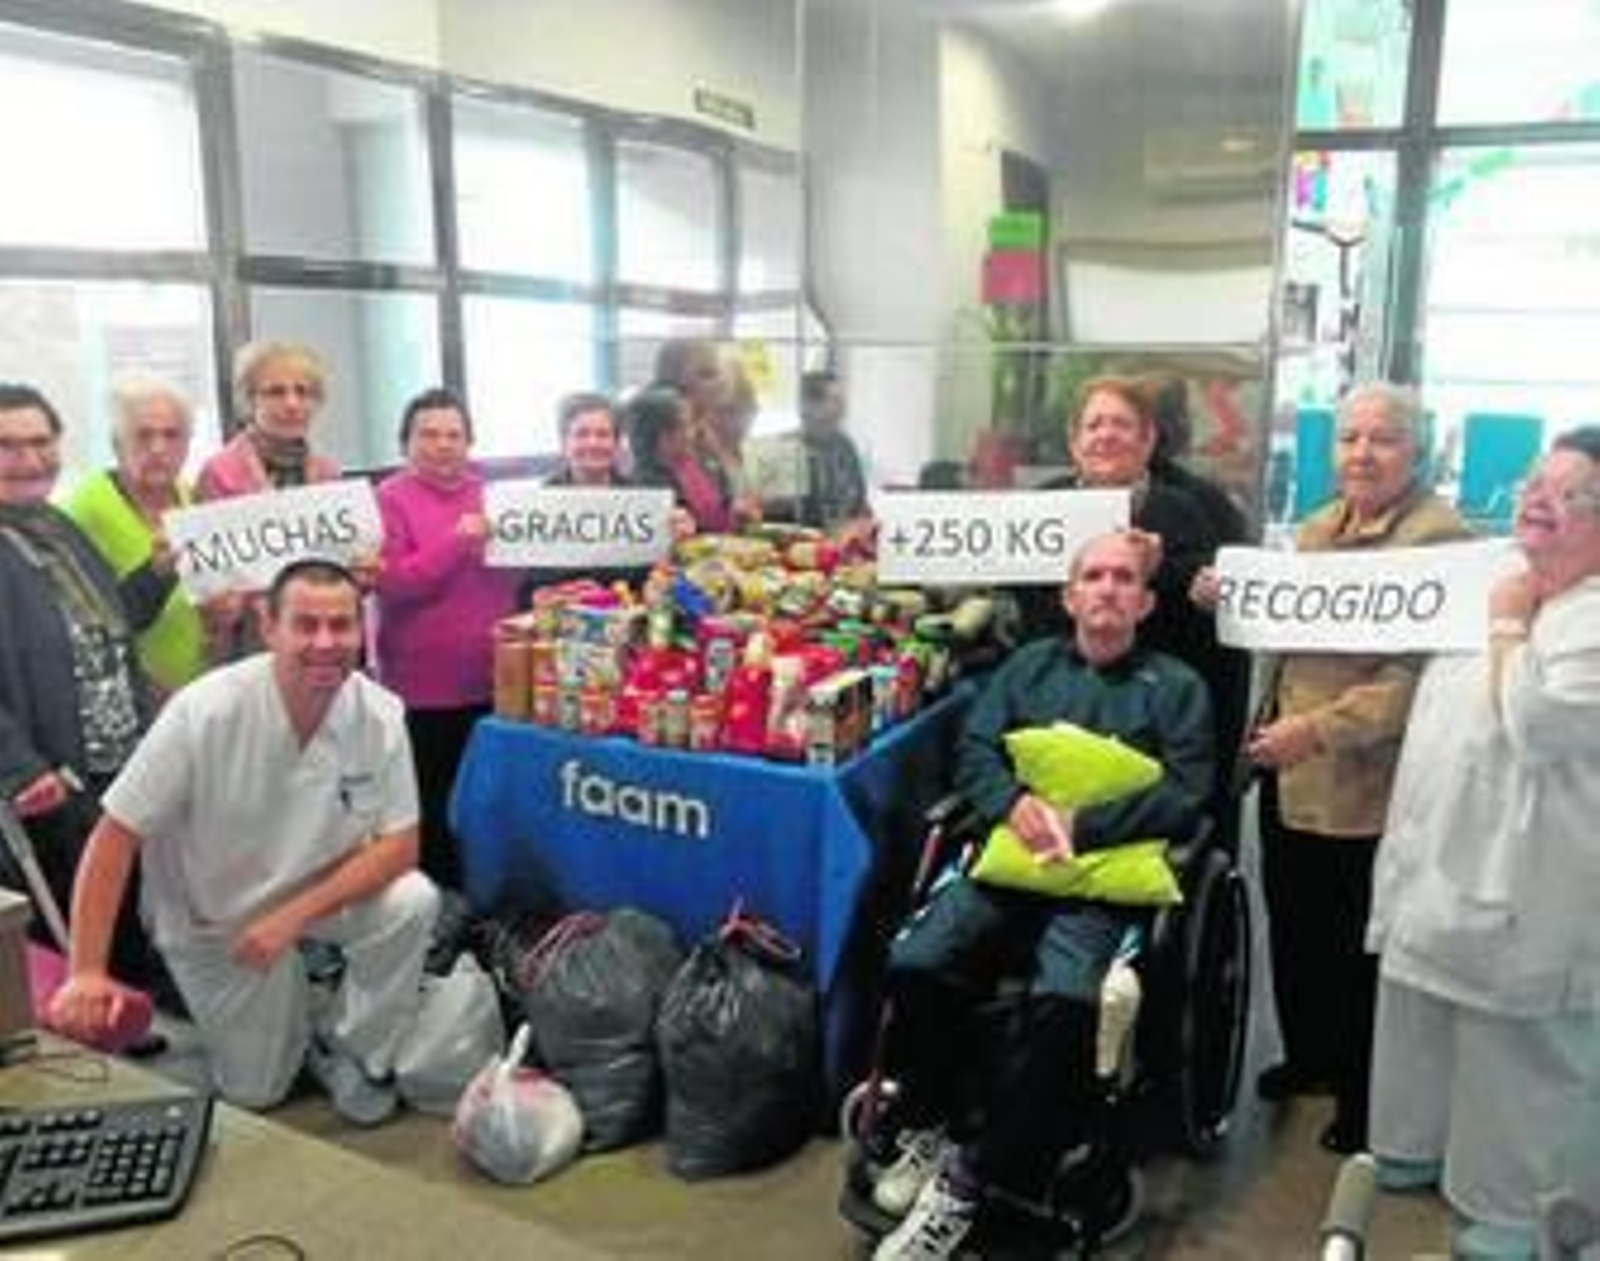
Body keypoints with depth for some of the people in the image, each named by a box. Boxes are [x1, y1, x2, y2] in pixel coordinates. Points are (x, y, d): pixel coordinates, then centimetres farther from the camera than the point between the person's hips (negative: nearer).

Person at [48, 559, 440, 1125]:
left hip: (322, 893, 2)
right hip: (212, 917, -2)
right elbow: (115, 837, -23)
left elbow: (399, 845, -19)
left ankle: (349, 1051, -3)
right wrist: (86, 973, -26)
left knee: (413, 902, -27)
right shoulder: (204, 711, -28)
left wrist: (294, 916, -29)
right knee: (254, 1089, 2)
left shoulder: (381, 715, -21)